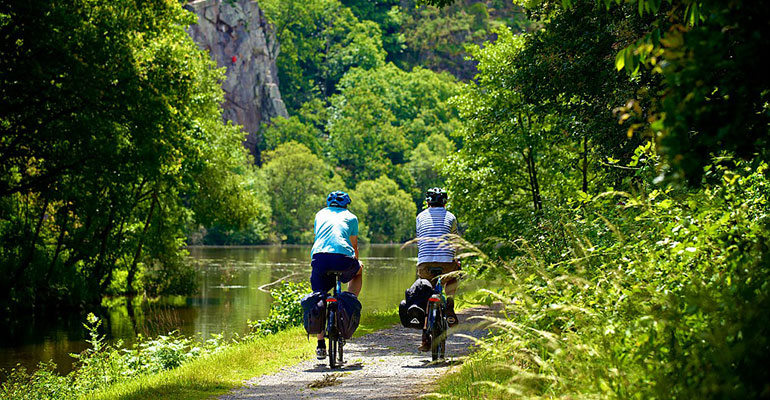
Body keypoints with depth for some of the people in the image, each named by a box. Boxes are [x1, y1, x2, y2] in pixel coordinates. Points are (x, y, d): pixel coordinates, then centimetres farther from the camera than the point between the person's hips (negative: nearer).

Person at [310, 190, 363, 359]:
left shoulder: (320, 214, 30)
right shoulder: (350, 217, 25)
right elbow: (354, 246, 34)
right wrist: (356, 262, 53)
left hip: (319, 256, 1)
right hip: (343, 257, -1)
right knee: (358, 271, 34)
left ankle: (320, 345, 8)